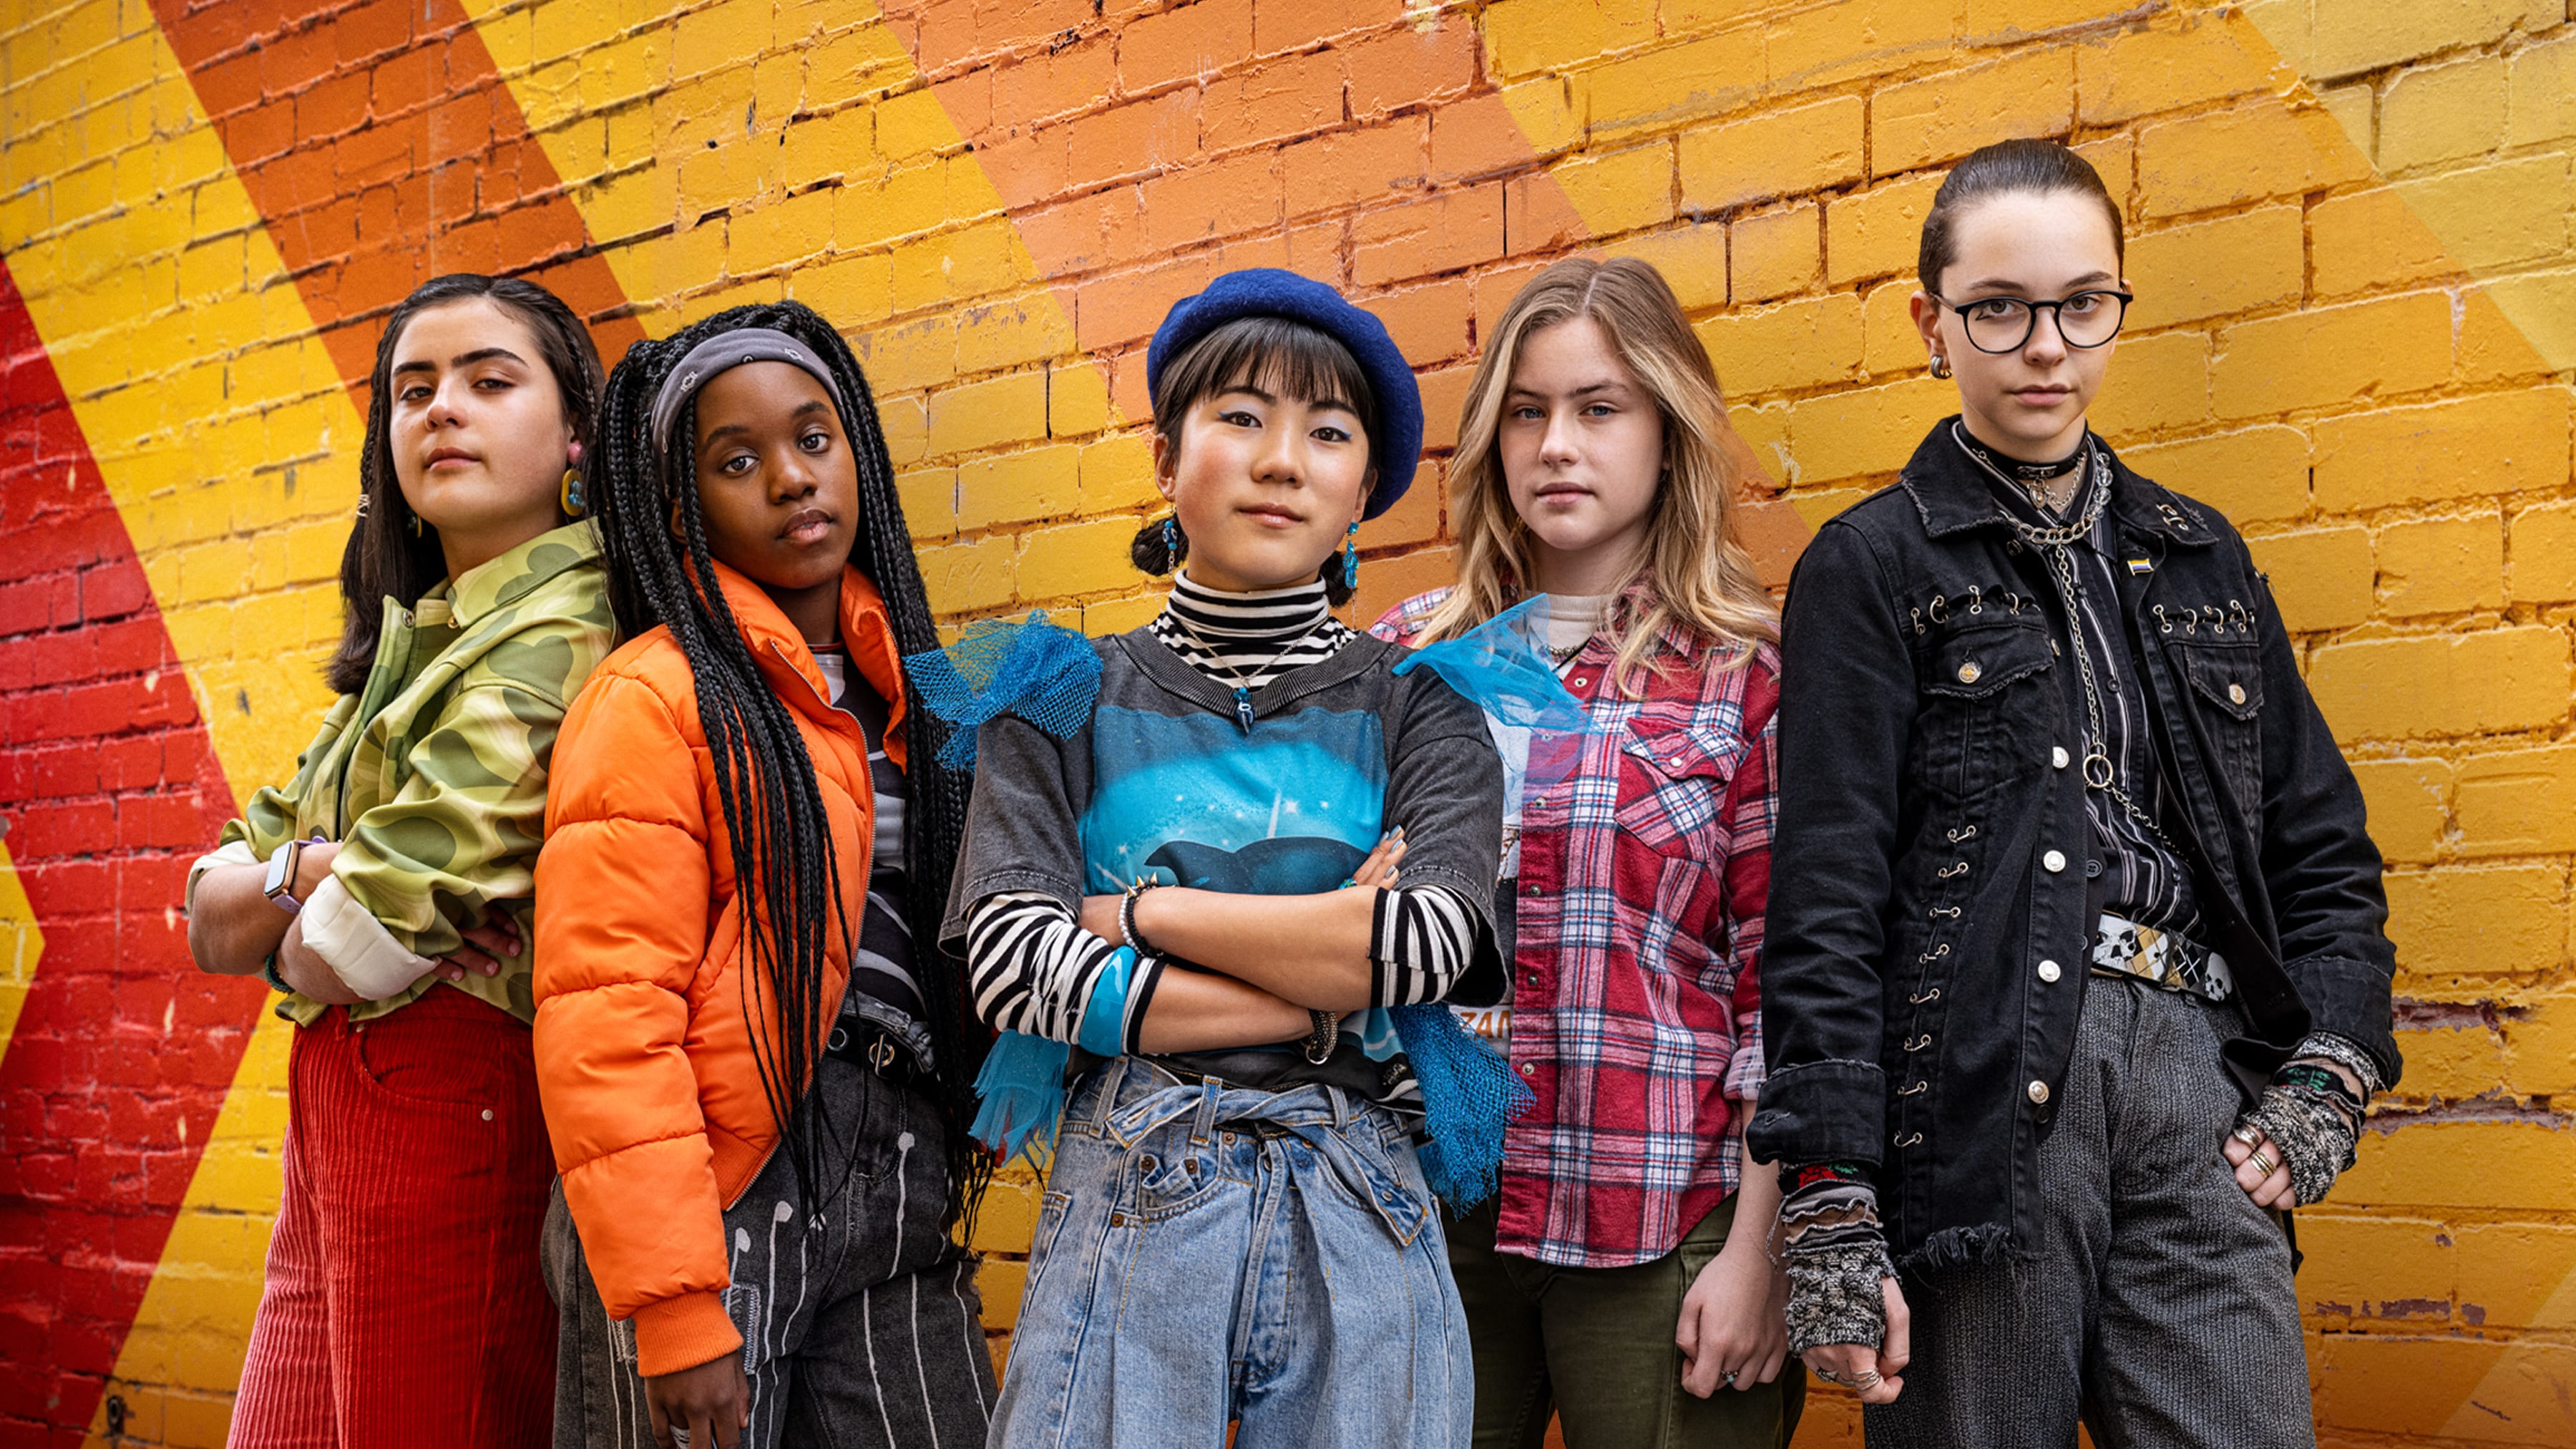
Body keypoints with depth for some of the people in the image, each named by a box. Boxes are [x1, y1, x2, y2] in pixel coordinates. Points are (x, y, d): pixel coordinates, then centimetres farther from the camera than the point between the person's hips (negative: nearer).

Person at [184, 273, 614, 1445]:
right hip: (334, 1124, 8)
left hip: (455, 1115, -8)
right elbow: (208, 919, 12)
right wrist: (314, 868, -9)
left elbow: (372, 935, -19)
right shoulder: (406, 646, 16)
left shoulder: (561, 634, -12)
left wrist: (280, 945, 3)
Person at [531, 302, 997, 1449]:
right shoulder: (655, 696, -8)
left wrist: (944, 1177, 6)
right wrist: (671, 1304, -18)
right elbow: (606, 1020, -14)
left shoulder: (898, 684, 12)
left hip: (897, 1203, 6)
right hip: (724, 1197, -6)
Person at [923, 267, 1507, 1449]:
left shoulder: (1418, 706, 4)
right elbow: (1012, 964, -10)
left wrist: (1141, 913, -9)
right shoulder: (1066, 701, 4)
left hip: (1356, 1214, 1)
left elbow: (1432, 940, -13)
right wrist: (1331, 979, -12)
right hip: (1128, 1203, 0)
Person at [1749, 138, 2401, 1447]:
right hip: (1983, 1080, -4)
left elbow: (2319, 843, 20)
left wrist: (2329, 1073, 4)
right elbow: (1826, 899, -5)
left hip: (2201, 1069, 4)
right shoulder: (1873, 565, 2)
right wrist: (1828, 1206, -12)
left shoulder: (2200, 557, 18)